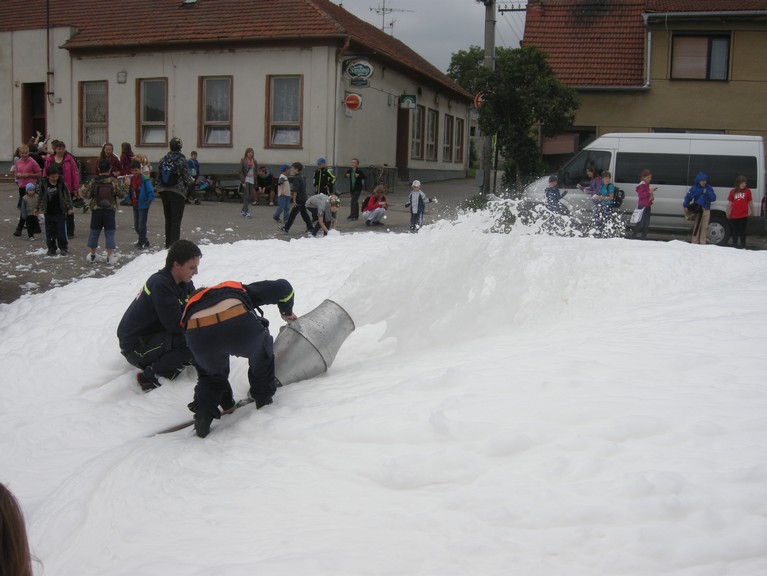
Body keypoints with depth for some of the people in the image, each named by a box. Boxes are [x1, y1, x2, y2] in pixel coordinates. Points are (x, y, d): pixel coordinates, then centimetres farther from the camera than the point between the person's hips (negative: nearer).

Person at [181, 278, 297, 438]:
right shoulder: (239, 289, 40)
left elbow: (201, 369, 45)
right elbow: (283, 287, 33)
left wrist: (227, 403, 53)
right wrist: (286, 312, 55)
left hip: (199, 334, 2)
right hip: (240, 326, -2)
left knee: (210, 373, 35)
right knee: (260, 350, 35)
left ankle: (204, 413, 16)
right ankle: (263, 396, 41)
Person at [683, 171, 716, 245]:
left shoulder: (709, 188, 5)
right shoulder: (694, 188, -3)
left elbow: (713, 198, 1)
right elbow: (688, 197, -4)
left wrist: (707, 193, -13)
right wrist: (685, 206, -16)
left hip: (706, 210, 3)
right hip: (698, 209, -3)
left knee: (704, 227, 7)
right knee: (697, 226, -6)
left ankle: (702, 243, 14)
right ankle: (694, 242, -3)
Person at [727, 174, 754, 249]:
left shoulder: (748, 191, 1)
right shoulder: (733, 191, 4)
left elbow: (750, 202, 7)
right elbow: (730, 203, 9)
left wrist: (752, 212, 13)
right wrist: (728, 213, 11)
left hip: (744, 215, -2)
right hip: (734, 216, 2)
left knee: (742, 232, -1)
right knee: (734, 232, 12)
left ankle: (743, 246, 7)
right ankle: (734, 245, 25)